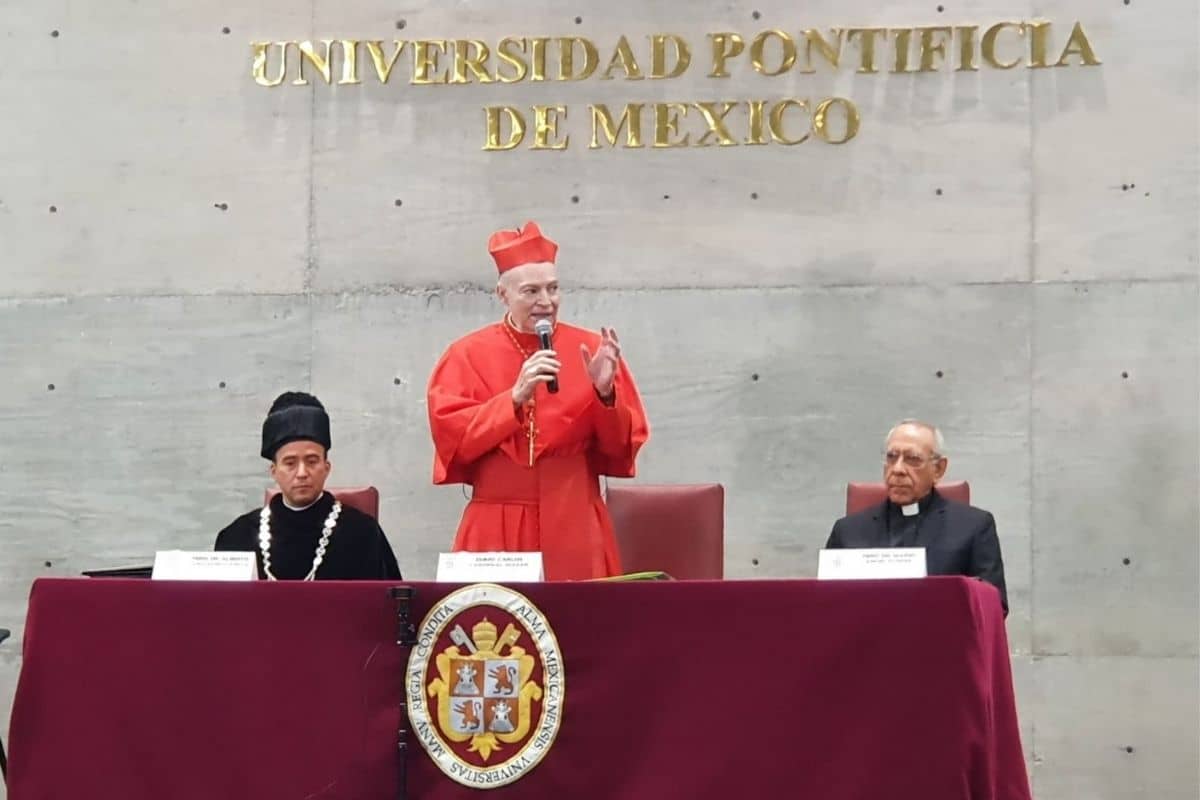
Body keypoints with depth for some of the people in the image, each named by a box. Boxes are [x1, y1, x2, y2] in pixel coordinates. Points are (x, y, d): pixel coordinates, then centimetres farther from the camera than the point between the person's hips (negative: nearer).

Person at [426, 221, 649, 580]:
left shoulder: (592, 350, 4)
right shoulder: (467, 355, 1)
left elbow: (623, 443, 2)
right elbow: (450, 435, -9)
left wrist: (605, 392, -16)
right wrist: (516, 397, -19)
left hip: (575, 524, 1)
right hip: (497, 527, -1)